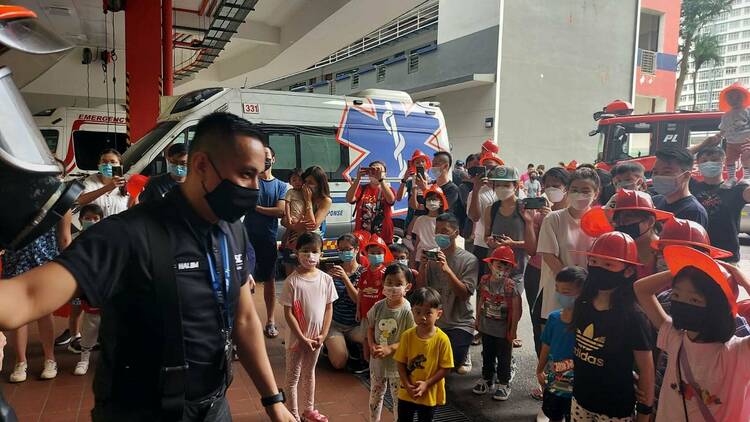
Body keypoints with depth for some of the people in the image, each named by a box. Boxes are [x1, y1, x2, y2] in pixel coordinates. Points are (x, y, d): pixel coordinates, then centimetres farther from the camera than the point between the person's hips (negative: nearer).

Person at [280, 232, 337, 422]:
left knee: (310, 373, 22)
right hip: (297, 337, -4)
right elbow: (288, 313, -14)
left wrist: (323, 334, -6)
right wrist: (302, 338, -15)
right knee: (293, 376, 11)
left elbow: (329, 308, 1)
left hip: (316, 337, 4)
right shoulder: (292, 281, -17)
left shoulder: (326, 279, -6)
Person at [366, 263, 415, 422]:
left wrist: (390, 349, -23)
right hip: (377, 361, 5)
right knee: (375, 395, 22)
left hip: (397, 363, -4)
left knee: (398, 398, 13)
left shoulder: (408, 311, -19)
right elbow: (370, 328, 6)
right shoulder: (378, 307, -6)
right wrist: (372, 346, -11)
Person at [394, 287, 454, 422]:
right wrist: (407, 385, -15)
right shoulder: (407, 336, -11)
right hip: (407, 393, 2)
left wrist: (426, 384, -19)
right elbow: (401, 363, -5)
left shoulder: (442, 339, -18)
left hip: (430, 394, -2)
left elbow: (445, 368, -13)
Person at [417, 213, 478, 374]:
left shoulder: (469, 260, -8)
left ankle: (463, 355, 17)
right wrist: (422, 266, -20)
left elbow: (464, 294, -18)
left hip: (460, 323, -3)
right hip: (434, 320, 4)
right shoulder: (432, 256, 2)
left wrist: (447, 269, -31)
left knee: (452, 360, -19)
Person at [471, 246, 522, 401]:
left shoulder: (512, 286, -19)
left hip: (503, 330, -5)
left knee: (503, 358, 9)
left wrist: (513, 329, -13)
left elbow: (516, 310, -15)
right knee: (487, 355, 20)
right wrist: (478, 320, 12)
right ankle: (487, 379, 36)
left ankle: (503, 384, 25)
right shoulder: (484, 281, -3)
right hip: (486, 327, 5)